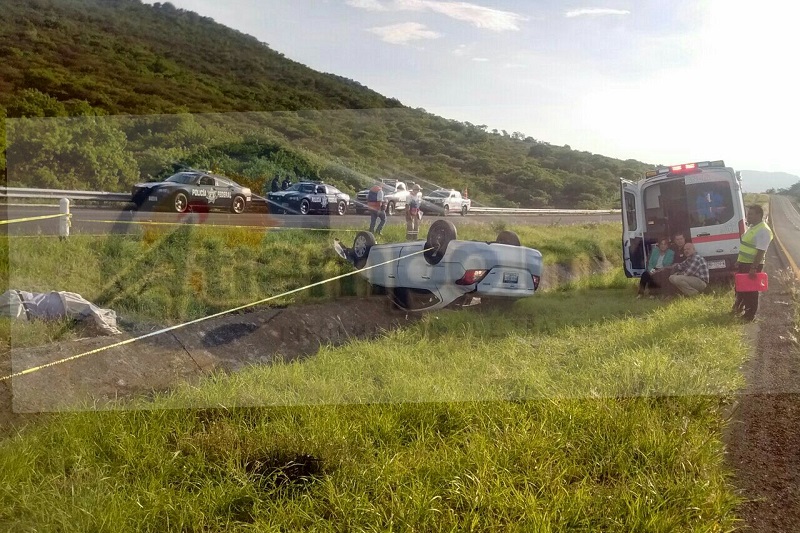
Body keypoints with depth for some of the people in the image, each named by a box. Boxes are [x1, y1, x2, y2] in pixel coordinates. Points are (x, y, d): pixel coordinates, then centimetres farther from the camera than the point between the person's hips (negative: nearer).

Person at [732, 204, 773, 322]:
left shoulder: (763, 231, -20)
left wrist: (753, 268, -27)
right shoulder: (752, 227, 11)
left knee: (751, 290, 1)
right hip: (744, 263, 10)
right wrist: (738, 261, 22)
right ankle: (738, 308, 38)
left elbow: (761, 251, -25)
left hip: (753, 265, -10)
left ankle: (750, 315, 12)